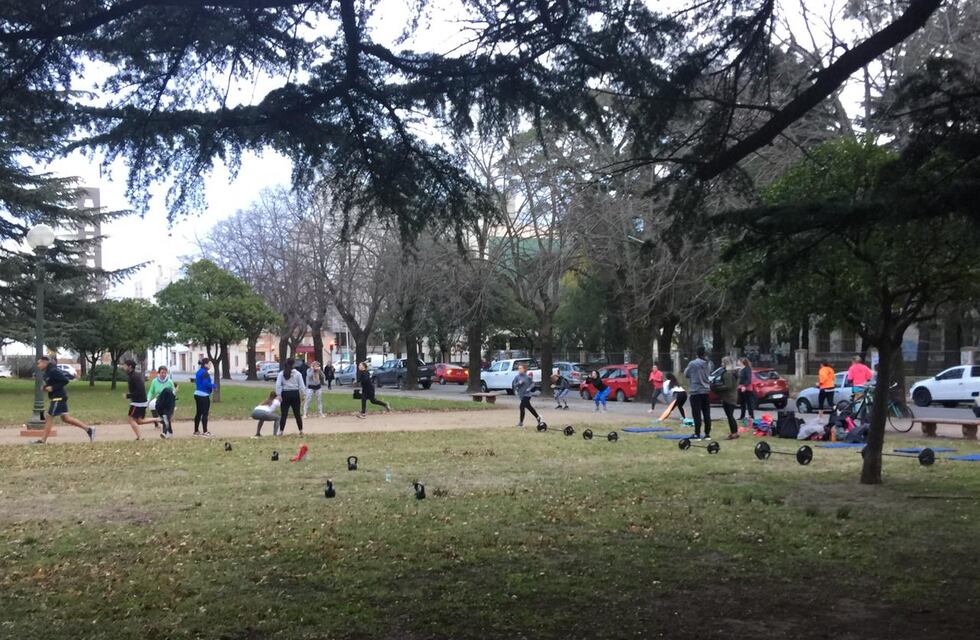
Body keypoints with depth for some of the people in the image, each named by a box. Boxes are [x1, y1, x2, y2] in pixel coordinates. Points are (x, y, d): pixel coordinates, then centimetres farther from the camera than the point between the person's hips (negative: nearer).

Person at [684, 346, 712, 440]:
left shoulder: (692, 364, -10)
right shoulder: (706, 363, 5)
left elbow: (686, 373, 3)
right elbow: (707, 375, 14)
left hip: (696, 391, -5)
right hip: (705, 391, 5)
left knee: (697, 414, -3)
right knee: (706, 414, 8)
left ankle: (697, 434, -4)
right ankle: (707, 434, 10)